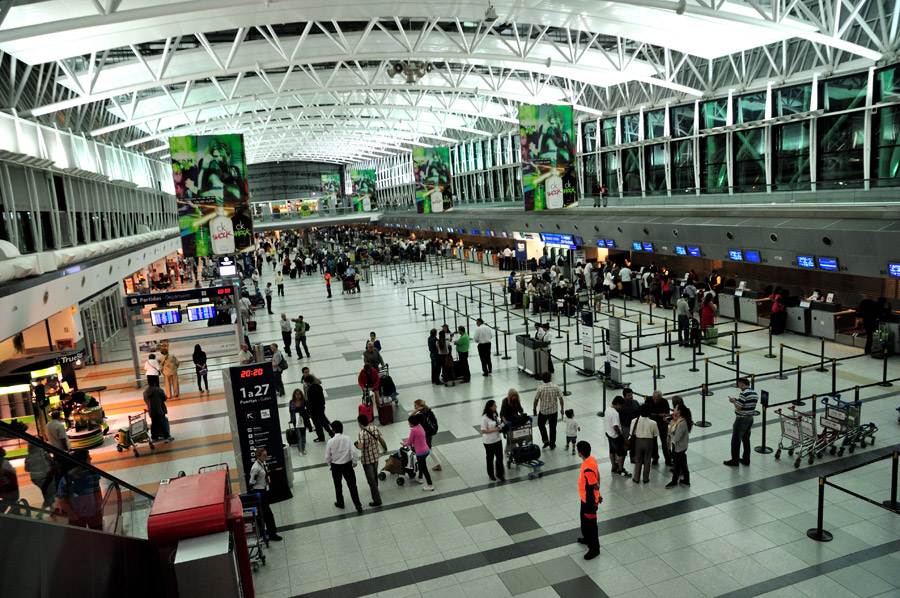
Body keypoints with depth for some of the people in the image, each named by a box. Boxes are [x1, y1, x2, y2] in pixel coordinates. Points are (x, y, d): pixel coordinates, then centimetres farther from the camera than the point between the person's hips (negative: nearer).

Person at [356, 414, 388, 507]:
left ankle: (377, 500, 7)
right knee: (375, 474, 30)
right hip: (376, 456, 7)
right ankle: (375, 489, 54)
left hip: (367, 459, -7)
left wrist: (356, 444, -13)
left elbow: (360, 447, -36)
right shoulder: (375, 428, -8)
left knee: (371, 479, 3)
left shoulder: (362, 433, -26)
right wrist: (385, 448, 19)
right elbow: (382, 440, 0)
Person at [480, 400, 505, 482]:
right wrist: (495, 430, -25)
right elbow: (483, 431, -21)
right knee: (490, 458, 13)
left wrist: (501, 426, -4)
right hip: (489, 442, -6)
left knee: (500, 457, 7)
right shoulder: (485, 417, -22)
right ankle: (491, 475, 33)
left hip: (497, 439, 6)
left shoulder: (495, 415, 1)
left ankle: (500, 475, 21)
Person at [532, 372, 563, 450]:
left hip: (543, 411, -1)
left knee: (541, 424, 24)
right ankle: (552, 445, 26)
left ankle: (546, 440, 17)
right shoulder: (556, 387, -13)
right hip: (554, 411, 1)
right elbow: (560, 398, -6)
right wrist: (562, 408, 9)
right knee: (553, 428, 16)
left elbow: (536, 400, -9)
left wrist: (534, 409, 6)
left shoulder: (540, 388, -17)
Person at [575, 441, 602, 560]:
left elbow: (595, 486, -26)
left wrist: (598, 495, -3)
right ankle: (587, 538, 50)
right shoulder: (591, 459, -6)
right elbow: (598, 475, 5)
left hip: (589, 500, -9)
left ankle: (594, 549, 25)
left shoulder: (588, 469, -35)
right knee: (584, 519, 28)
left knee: (590, 523, 8)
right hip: (586, 498, 9)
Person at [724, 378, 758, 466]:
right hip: (750, 418, 9)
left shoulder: (744, 393, -22)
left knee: (736, 440, 3)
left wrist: (733, 401, -5)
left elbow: (738, 407, -24)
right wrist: (737, 401, 11)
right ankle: (746, 460, 25)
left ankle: (734, 461, 9)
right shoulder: (755, 393, 6)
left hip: (741, 419, -9)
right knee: (746, 439, 18)